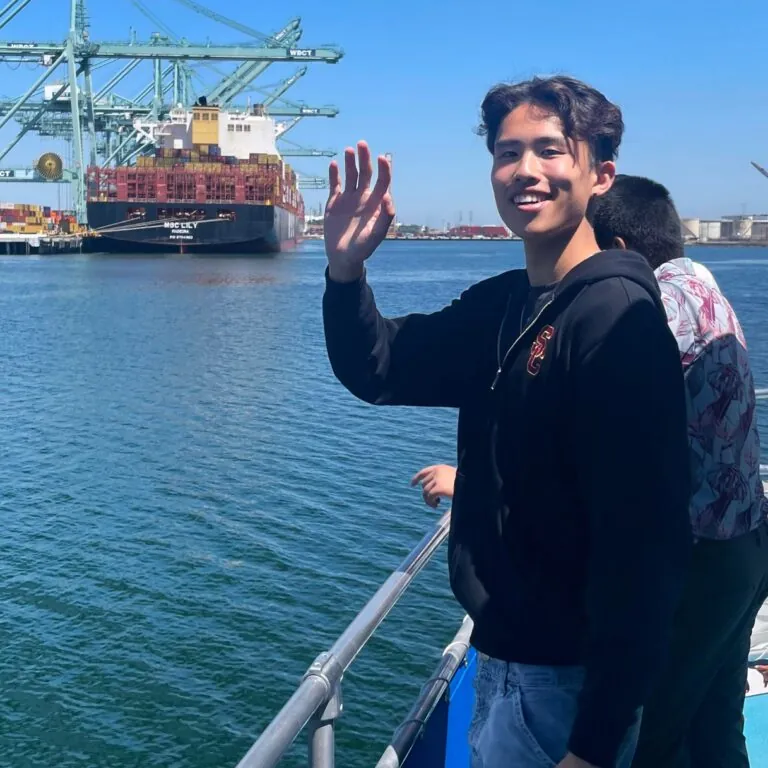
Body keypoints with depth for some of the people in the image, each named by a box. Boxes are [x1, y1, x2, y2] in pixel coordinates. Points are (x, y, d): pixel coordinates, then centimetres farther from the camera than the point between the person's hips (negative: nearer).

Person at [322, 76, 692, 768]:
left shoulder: (616, 316, -22)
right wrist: (346, 270, -11)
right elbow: (377, 371, 8)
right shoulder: (498, 306, 4)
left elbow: (642, 548, -26)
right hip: (501, 653, 8)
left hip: (565, 677, -8)